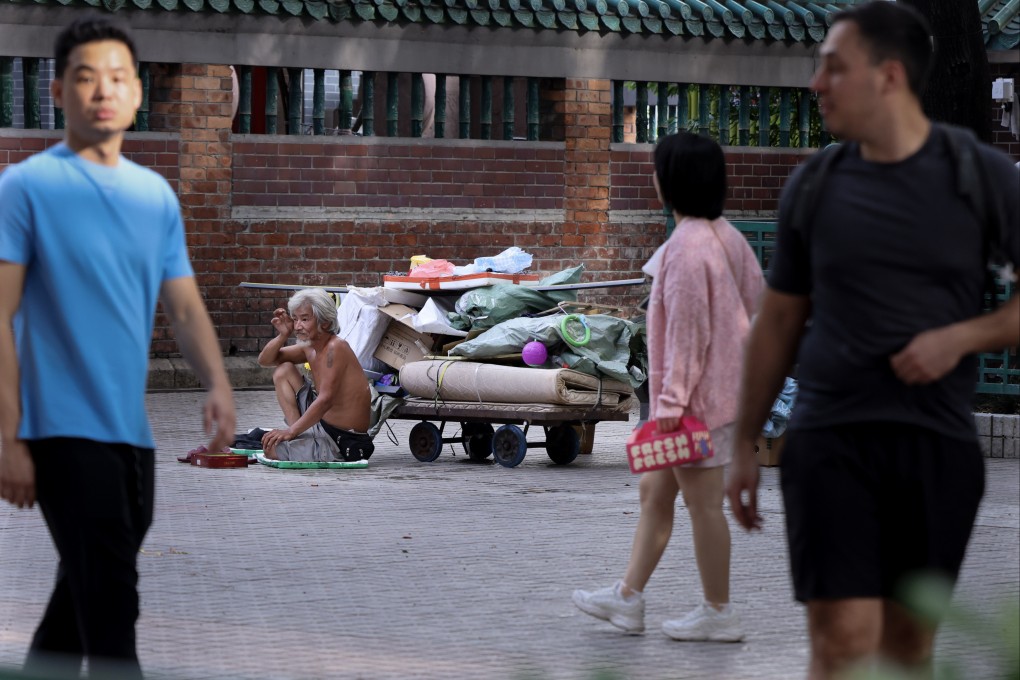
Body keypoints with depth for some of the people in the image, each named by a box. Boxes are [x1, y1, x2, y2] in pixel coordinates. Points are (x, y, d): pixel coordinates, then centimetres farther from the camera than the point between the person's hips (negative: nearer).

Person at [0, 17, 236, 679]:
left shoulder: (157, 195, 12)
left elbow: (186, 306, 13)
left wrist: (219, 385, -7)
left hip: (133, 434, 6)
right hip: (66, 431, -6)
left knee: (85, 599, 14)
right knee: (110, 612, -11)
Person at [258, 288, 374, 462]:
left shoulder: (336, 348, -22)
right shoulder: (310, 348, 6)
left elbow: (325, 399, -29)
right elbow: (265, 360, 16)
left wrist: (291, 431, -29)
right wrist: (283, 335, -3)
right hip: (323, 424, 9)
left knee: (272, 448, -21)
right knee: (283, 371, 12)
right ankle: (299, 435, 7)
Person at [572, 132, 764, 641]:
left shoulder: (686, 246, -20)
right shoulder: (726, 236, 9)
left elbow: (687, 329, -21)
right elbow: (758, 300, 13)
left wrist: (672, 400, -17)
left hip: (698, 393, -10)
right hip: (726, 385, 10)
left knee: (702, 500, 0)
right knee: (655, 489, 16)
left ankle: (718, 613, 8)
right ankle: (628, 597, 22)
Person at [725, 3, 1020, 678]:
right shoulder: (814, 184, 6)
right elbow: (779, 321, 14)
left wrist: (961, 337, -12)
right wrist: (745, 445, 13)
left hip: (939, 442, 0)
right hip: (831, 437, 0)